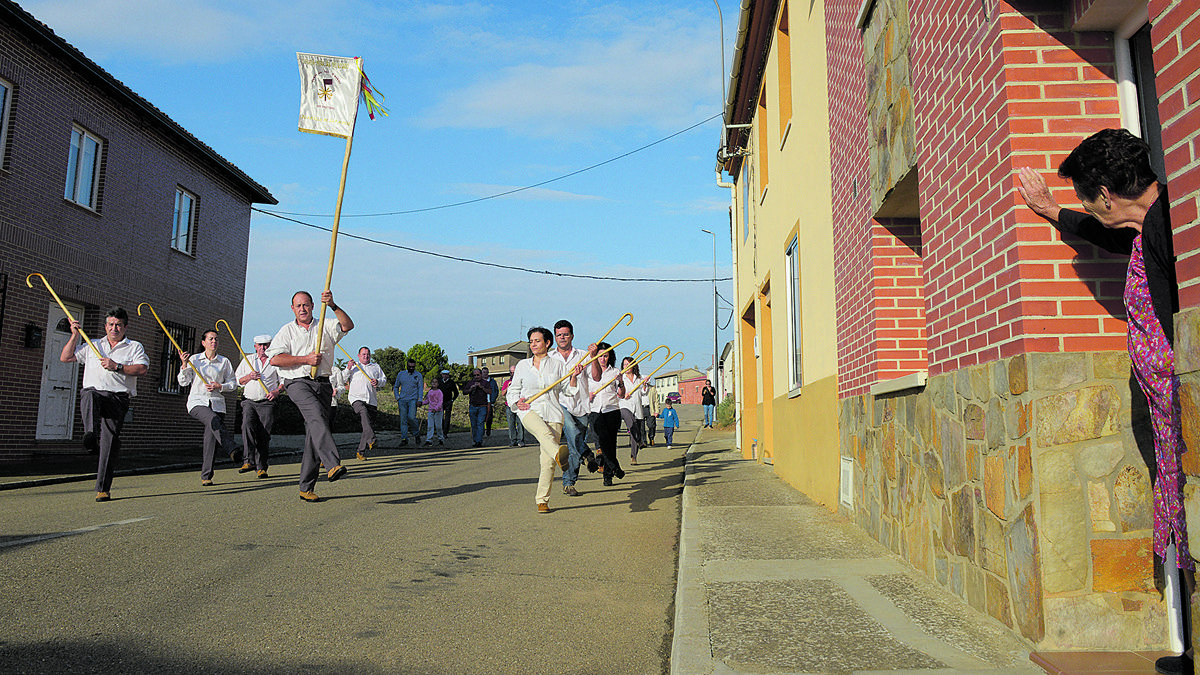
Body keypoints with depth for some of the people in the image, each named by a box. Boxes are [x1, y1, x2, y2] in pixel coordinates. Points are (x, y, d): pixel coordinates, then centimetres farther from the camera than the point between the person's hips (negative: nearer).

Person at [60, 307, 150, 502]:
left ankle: (103, 488, -12)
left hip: (118, 397, -1)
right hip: (93, 391, 1)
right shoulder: (92, 346, 26)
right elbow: (65, 357, 22)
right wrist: (75, 335, 16)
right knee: (89, 396, -39)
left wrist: (116, 367, -7)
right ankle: (90, 436, -62)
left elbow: (142, 369, 2)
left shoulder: (135, 347, 17)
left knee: (110, 439, -13)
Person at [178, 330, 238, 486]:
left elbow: (233, 383, 14)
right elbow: (183, 382, 5)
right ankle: (232, 451, -40)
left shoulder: (224, 362, 12)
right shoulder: (194, 359, 10)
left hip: (217, 403, 2)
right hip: (197, 402, -1)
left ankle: (206, 476, -2)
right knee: (213, 420, -34)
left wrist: (220, 386, -4)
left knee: (211, 438, -8)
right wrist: (184, 364, -8)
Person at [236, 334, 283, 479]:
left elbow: (284, 380, 7)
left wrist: (277, 391, -12)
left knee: (264, 434, -7)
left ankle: (261, 467, -3)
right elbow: (236, 380, 17)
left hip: (267, 403, -1)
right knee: (247, 425, -25)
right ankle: (248, 460, -29)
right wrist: (248, 377, -3)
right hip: (249, 401, 1)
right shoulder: (247, 360, 17)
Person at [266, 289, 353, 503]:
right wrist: (305, 359, -7)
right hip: (298, 382, -2)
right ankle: (333, 464, -48)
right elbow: (275, 359, 2)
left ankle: (306, 488, 5)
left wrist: (333, 305, -19)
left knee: (315, 433, -1)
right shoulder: (287, 331, 13)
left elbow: (348, 325, -5)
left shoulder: (325, 326, 15)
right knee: (316, 416, -31)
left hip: (322, 384, 2)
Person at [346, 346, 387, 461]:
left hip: (371, 400, 3)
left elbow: (384, 380, 21)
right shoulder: (353, 366, 20)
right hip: (356, 398, -3)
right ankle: (371, 440, -47)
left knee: (370, 425, -4)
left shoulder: (376, 367, 24)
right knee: (364, 413, -35)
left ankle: (361, 452, 6)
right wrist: (348, 369, -5)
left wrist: (378, 382, -2)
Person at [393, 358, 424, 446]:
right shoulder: (401, 374, 13)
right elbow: (396, 387, 19)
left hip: (413, 399, -3)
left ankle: (416, 434, 5)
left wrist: (420, 400, -11)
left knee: (411, 417, -18)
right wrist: (397, 398, 5)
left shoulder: (418, 375, 6)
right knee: (403, 420, -1)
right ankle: (404, 439, 2)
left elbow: (420, 388, 1)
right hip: (402, 400, 3)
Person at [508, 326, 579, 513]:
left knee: (547, 460, -8)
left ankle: (542, 500, 2)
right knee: (544, 433, -38)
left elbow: (569, 391, 15)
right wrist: (517, 401, -1)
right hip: (529, 410, -1)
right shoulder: (522, 365, 16)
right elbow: (513, 389, 19)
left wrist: (574, 377, -3)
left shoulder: (557, 365, 14)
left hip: (552, 412, 1)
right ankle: (559, 455, -68)